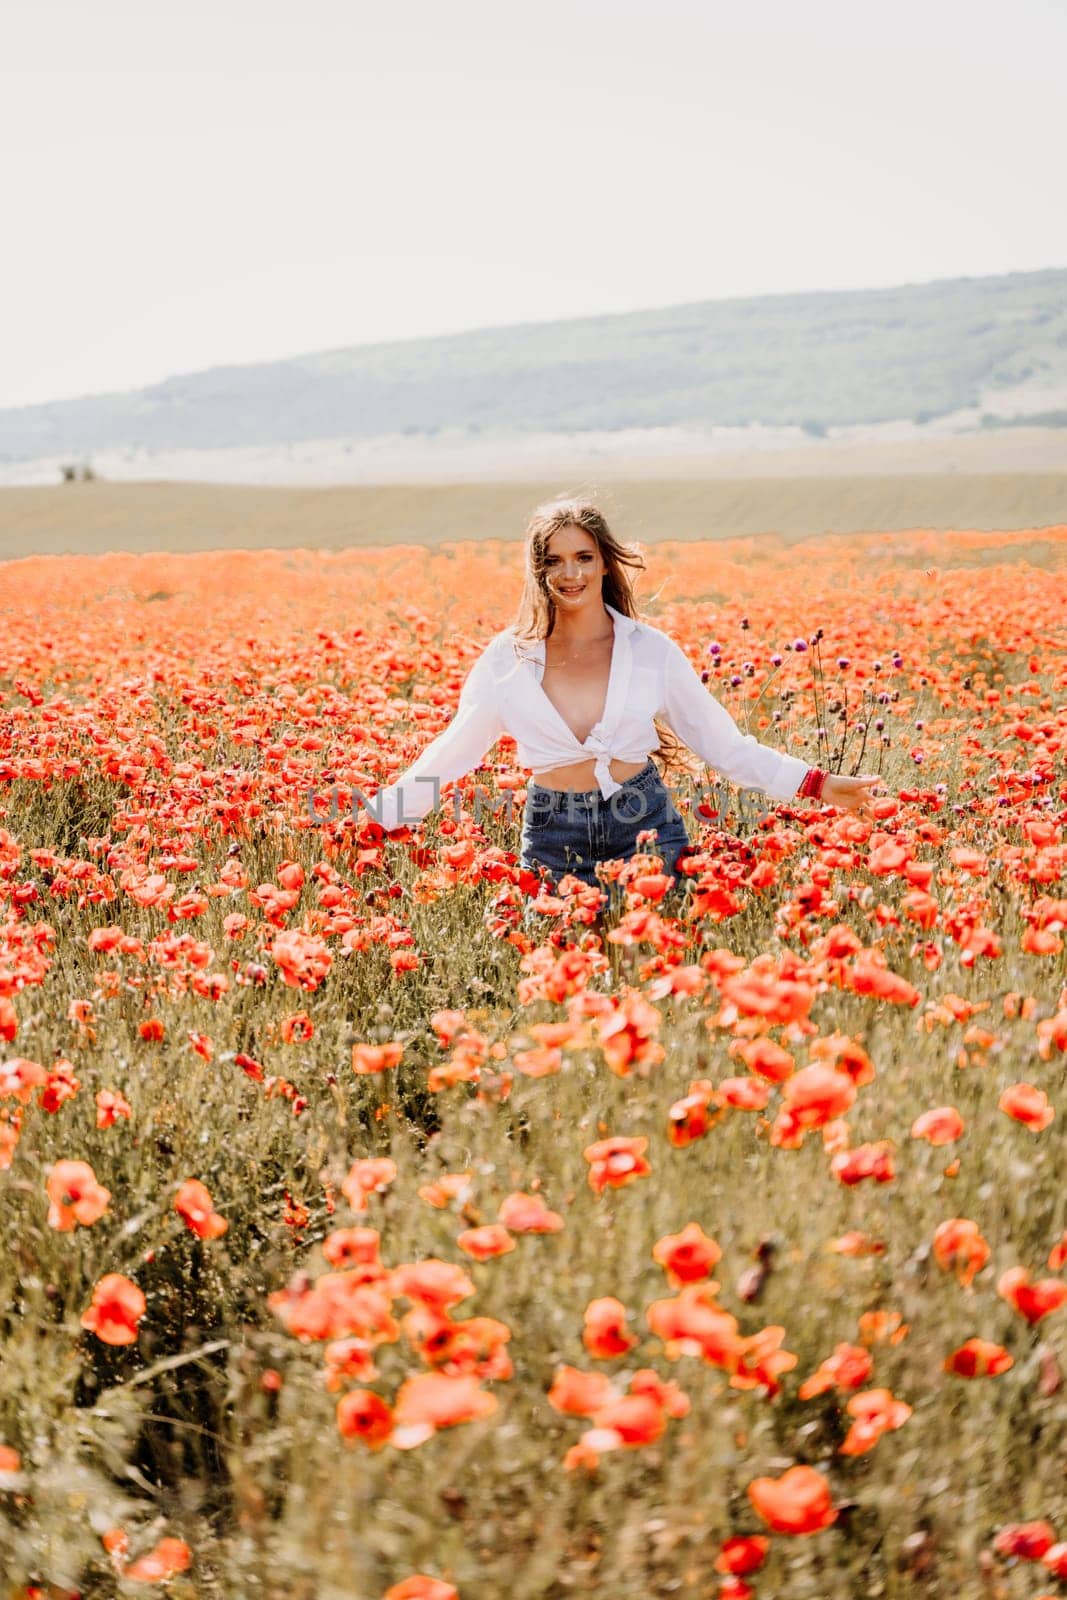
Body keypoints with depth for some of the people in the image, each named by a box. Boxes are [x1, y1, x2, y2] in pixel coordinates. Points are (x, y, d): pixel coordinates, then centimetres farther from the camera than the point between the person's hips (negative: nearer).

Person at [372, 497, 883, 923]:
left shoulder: (651, 650, -1)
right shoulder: (508, 658, -1)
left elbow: (724, 744, 5)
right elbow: (453, 752, 6)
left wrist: (817, 784, 0)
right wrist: (378, 817, -1)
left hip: (644, 829, 0)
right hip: (554, 842, 1)